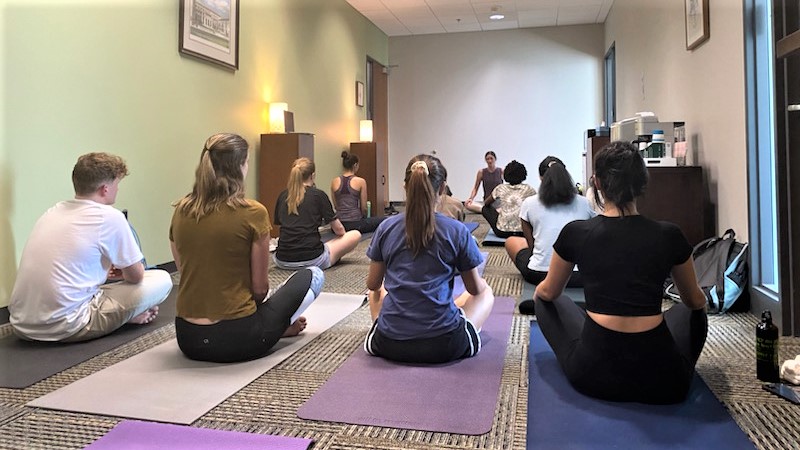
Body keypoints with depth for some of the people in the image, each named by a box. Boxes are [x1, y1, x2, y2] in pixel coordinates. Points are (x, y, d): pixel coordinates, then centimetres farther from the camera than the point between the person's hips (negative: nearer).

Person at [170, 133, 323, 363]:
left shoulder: (181, 211, 1)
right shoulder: (253, 213, -15)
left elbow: (188, 274, 12)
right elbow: (260, 288, -9)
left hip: (188, 339, 6)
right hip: (238, 339, -6)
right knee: (312, 276, 16)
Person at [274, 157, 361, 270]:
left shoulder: (282, 196, 8)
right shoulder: (318, 195, -4)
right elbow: (339, 230, 2)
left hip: (282, 261, 5)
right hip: (311, 260, -5)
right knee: (355, 235, 9)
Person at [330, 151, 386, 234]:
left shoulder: (334, 182, 6)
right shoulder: (360, 181, -5)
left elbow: (336, 206, 12)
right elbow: (364, 208, -1)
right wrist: (364, 217, 19)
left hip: (339, 225, 5)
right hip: (355, 224, -5)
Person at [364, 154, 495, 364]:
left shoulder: (386, 228, -3)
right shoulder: (456, 231, -9)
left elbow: (372, 284, 9)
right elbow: (475, 288, 4)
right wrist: (480, 282, 28)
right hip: (444, 346, -3)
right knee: (486, 293, 24)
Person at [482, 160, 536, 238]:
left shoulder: (501, 188, 3)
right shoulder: (528, 189, 2)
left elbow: (486, 203, 20)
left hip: (502, 232, -1)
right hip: (522, 233, 1)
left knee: (485, 209, 22)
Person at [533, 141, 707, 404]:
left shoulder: (576, 233, -6)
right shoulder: (669, 236, -4)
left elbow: (547, 292, 13)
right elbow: (695, 301, 16)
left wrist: (538, 293, 38)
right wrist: (701, 302, 41)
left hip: (594, 375, -1)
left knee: (547, 302, 26)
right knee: (691, 312, 33)